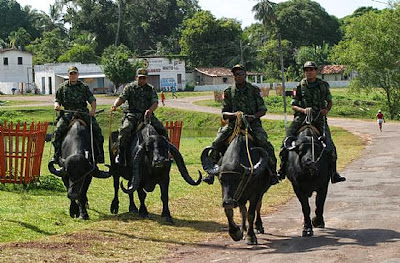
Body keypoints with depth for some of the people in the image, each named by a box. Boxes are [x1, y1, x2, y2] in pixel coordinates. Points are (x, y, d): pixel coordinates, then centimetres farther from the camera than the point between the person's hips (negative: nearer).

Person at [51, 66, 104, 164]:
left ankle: (100, 154, -8)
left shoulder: (84, 87, 12)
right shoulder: (62, 87, 14)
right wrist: (56, 104, -9)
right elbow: (57, 100, 15)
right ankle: (56, 155, -13)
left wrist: (93, 109, -13)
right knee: (58, 130, -24)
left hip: (83, 112, 0)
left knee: (96, 129, -18)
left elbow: (92, 100, 7)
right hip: (68, 113, 0)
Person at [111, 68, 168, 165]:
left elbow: (155, 103, 2)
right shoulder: (130, 87, 10)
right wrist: (115, 105, -23)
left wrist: (150, 110, -20)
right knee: (125, 130, -31)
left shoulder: (151, 89, 14)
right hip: (132, 114, -2)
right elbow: (121, 98, 0)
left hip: (147, 115, 3)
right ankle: (120, 155, -24)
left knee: (162, 130, -12)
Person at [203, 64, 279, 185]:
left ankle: (273, 173, -11)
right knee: (216, 143, -17)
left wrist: (254, 116, -16)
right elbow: (224, 114, 6)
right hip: (234, 123, 2)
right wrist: (234, 114, -16)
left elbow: (263, 110, 5)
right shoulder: (228, 92, 7)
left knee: (266, 145, -25)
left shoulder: (254, 90, 5)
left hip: (253, 123, -2)